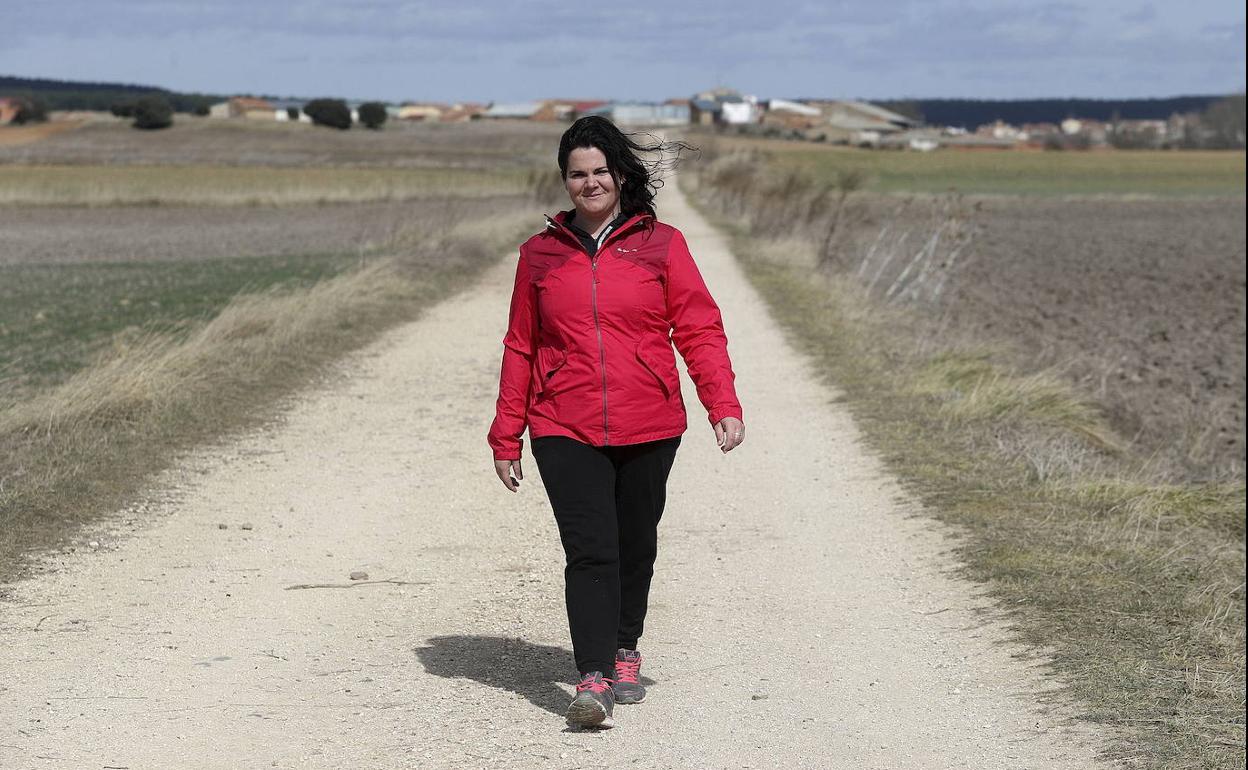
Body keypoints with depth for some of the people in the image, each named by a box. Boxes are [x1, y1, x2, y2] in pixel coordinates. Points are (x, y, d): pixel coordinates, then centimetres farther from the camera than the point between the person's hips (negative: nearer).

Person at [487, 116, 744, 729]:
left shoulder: (661, 244, 4)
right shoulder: (540, 254, 8)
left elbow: (699, 330, 0)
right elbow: (520, 349, 12)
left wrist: (723, 404, -12)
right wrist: (506, 438, 11)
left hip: (648, 429, 1)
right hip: (565, 431, 0)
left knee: (635, 547, 13)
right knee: (589, 551, -13)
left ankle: (625, 651, 34)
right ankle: (593, 678, -17)